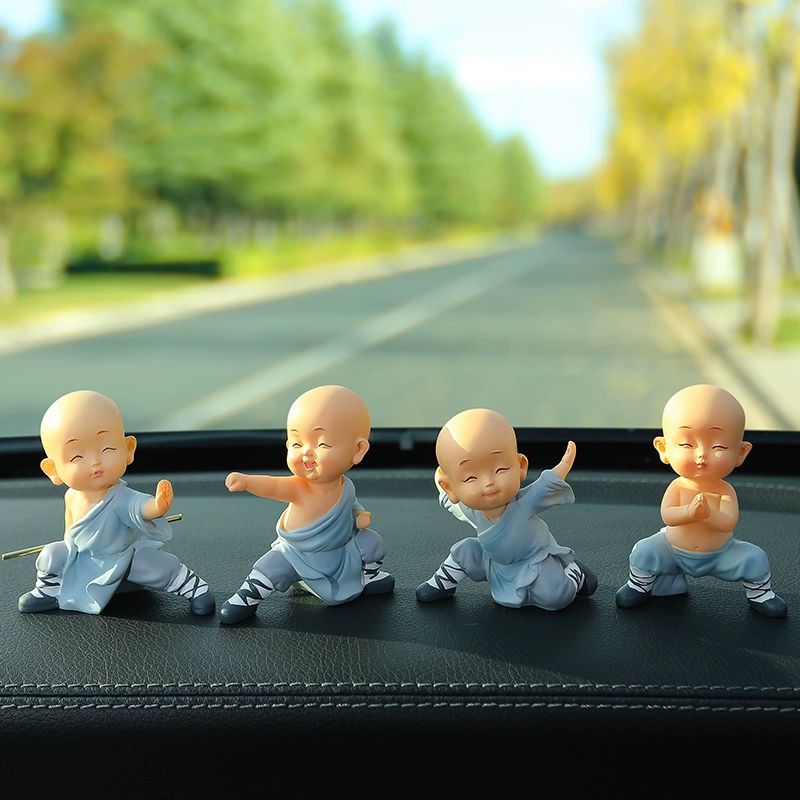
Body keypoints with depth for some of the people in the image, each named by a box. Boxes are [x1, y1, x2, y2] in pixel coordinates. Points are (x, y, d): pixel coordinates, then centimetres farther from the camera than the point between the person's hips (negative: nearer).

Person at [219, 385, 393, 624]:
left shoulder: (346, 486, -18)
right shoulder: (298, 488, -33)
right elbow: (271, 485, -53)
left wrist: (359, 515, -16)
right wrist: (246, 481, -73)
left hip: (342, 551, 3)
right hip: (296, 555, -3)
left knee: (371, 542, -7)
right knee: (271, 568, -19)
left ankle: (368, 574, 22)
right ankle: (247, 597, 7)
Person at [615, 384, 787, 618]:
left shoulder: (725, 491, -21)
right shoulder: (677, 488, -22)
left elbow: (729, 523, -32)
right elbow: (667, 516, -33)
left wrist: (708, 514, -53)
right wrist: (689, 512, -53)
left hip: (719, 554, 0)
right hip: (673, 551, 0)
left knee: (754, 558, -15)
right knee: (644, 551, -18)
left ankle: (759, 592, 15)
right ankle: (640, 583, 13)